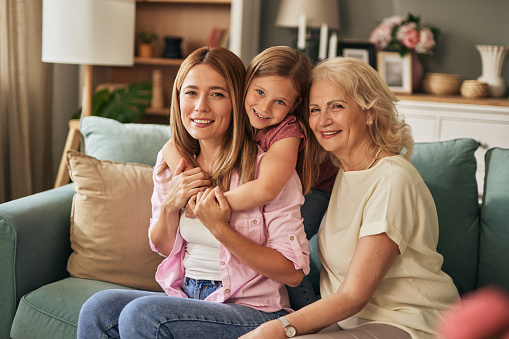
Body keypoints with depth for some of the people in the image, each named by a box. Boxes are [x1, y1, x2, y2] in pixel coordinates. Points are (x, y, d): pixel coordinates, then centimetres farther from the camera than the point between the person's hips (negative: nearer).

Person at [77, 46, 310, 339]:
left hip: (253, 310, -5)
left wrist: (220, 229, -23)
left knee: (142, 314, -28)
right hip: (185, 298, 5)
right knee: (99, 308, -20)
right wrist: (170, 207, -7)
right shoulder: (172, 163, 5)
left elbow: (293, 273, -13)